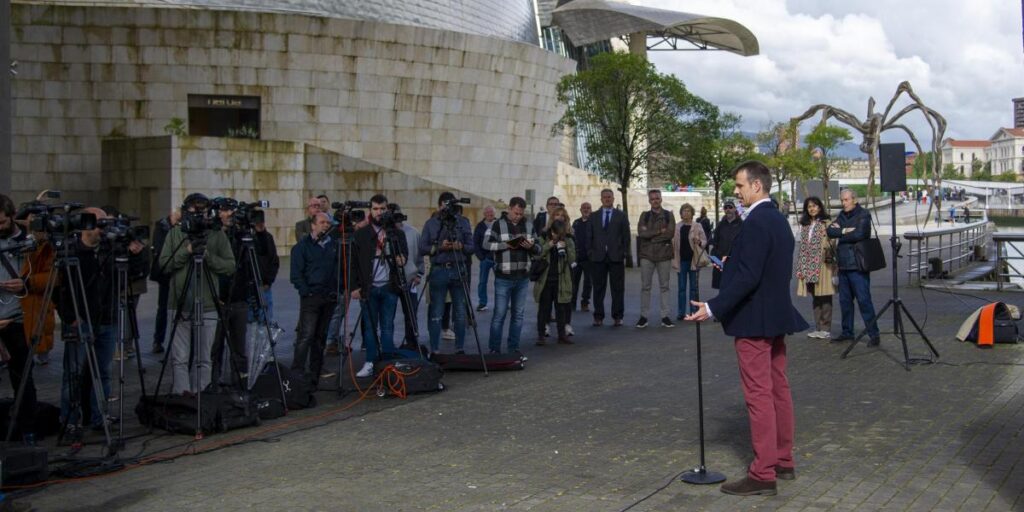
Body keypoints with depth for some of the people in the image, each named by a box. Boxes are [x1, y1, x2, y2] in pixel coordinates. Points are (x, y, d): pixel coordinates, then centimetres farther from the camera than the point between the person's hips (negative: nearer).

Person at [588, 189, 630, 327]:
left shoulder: (621, 216, 8)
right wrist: (590, 252, 0)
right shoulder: (594, 216, 12)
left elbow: (626, 236, 5)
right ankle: (598, 316, 8)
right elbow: (589, 236, 10)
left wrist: (624, 255, -2)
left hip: (616, 257, -1)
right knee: (598, 288, 3)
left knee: (617, 288, 1)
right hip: (598, 257, 1)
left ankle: (617, 317, 7)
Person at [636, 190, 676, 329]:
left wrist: (650, 235, -9)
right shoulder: (644, 215, 8)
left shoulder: (668, 215, 6)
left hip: (664, 254, 0)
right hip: (647, 254, 0)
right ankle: (643, 316, 6)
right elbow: (641, 232, -7)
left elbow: (670, 233, -9)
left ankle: (665, 316, 8)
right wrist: (659, 231, -12)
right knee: (645, 286, 1)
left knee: (664, 286, 4)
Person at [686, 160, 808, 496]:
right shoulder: (779, 220, 13)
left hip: (754, 321, -10)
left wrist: (713, 309, -25)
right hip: (776, 317, 10)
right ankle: (783, 461, 24)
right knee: (778, 390, 14)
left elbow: (748, 277, -25)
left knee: (759, 396, -7)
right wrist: (732, 264, 24)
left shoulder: (755, 223, -18)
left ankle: (762, 474, -3)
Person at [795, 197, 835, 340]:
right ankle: (818, 328, 16)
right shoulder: (805, 225, 15)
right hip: (809, 267, 6)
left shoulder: (826, 223, -4)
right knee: (815, 298, 10)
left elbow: (833, 243, -7)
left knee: (824, 297, -2)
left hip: (823, 265, -6)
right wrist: (800, 268, 13)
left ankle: (826, 329, 5)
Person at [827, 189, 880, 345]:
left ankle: (873, 334, -3)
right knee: (845, 300, 12)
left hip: (857, 266, -7)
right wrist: (844, 231, -13)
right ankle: (847, 332, 21)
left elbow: (859, 234, -20)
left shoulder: (864, 215, -6)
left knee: (864, 300, -8)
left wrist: (839, 233, -6)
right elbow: (830, 231, 3)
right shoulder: (842, 215, 16)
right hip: (843, 265, 7)